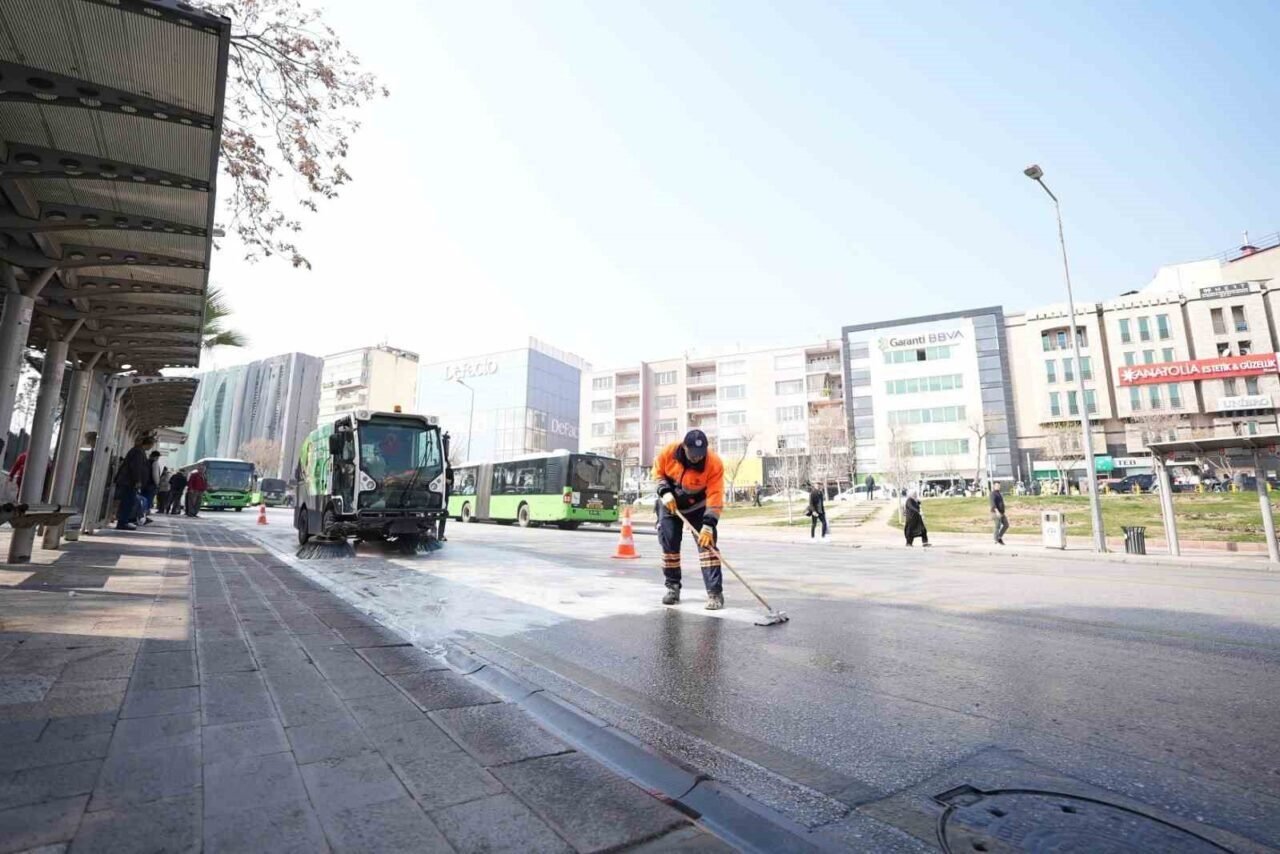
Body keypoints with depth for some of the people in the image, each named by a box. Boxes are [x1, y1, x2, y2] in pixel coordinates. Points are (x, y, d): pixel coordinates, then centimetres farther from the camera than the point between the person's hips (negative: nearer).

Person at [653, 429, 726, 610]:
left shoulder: (714, 463, -30)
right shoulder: (669, 452, -24)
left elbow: (715, 496, -30)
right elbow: (658, 471, -4)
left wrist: (708, 524, -36)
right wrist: (665, 491, -19)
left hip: (698, 506, -2)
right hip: (670, 503, 2)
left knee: (707, 544, -13)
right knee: (668, 544, 2)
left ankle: (715, 593, -9)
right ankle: (673, 587, 18)